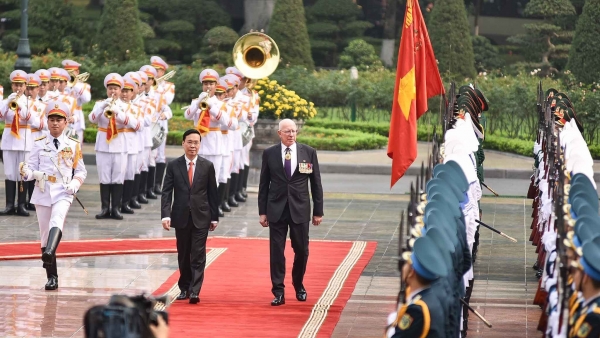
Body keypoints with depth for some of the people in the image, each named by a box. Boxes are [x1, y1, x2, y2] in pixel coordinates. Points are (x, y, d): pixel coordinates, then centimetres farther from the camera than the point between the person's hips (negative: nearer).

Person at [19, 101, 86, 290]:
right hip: (42, 193, 2)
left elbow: (81, 171, 12)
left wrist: (75, 184, -8)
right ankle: (52, 277, 14)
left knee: (56, 222, -30)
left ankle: (49, 253, -53)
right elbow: (31, 167, 5)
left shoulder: (73, 145, 7)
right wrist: (27, 172, -19)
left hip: (63, 193, -2)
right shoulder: (39, 144, 7)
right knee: (45, 233, 5)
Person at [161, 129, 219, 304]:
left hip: (201, 217, -1)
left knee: (198, 256, -7)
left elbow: (212, 193, 5)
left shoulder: (207, 166, 2)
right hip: (181, 217, 1)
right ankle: (184, 288, 22)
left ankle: (194, 291, -11)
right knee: (183, 255, 10)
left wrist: (214, 217, 3)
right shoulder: (174, 166, 1)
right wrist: (165, 215, -13)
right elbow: (166, 192, -2)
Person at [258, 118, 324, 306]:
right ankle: (278, 292, 4)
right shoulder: (269, 154, 2)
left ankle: (298, 285, 30)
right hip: (276, 209, 0)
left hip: (300, 208, 0)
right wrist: (263, 211, 0)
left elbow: (316, 183, 4)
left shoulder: (309, 152, 1)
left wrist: (318, 211, 2)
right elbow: (263, 184, 5)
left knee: (302, 250, 7)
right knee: (276, 251, -1)